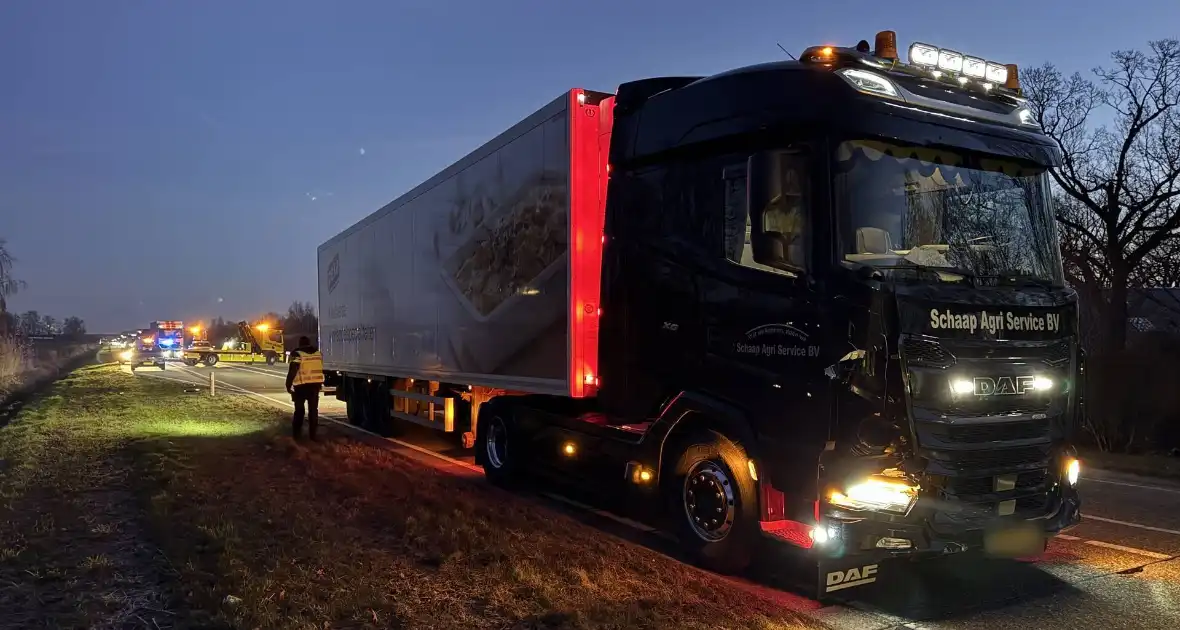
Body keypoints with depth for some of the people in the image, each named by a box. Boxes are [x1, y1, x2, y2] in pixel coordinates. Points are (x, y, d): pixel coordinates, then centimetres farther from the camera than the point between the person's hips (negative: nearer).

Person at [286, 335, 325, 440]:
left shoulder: (297, 354, -8)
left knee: (299, 410, 9)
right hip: (315, 384, 4)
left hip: (302, 385, -4)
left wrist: (288, 385, -6)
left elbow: (292, 371, -13)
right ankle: (313, 434, 9)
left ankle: (296, 433, 12)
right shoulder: (318, 353, 9)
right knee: (313, 410, 9)